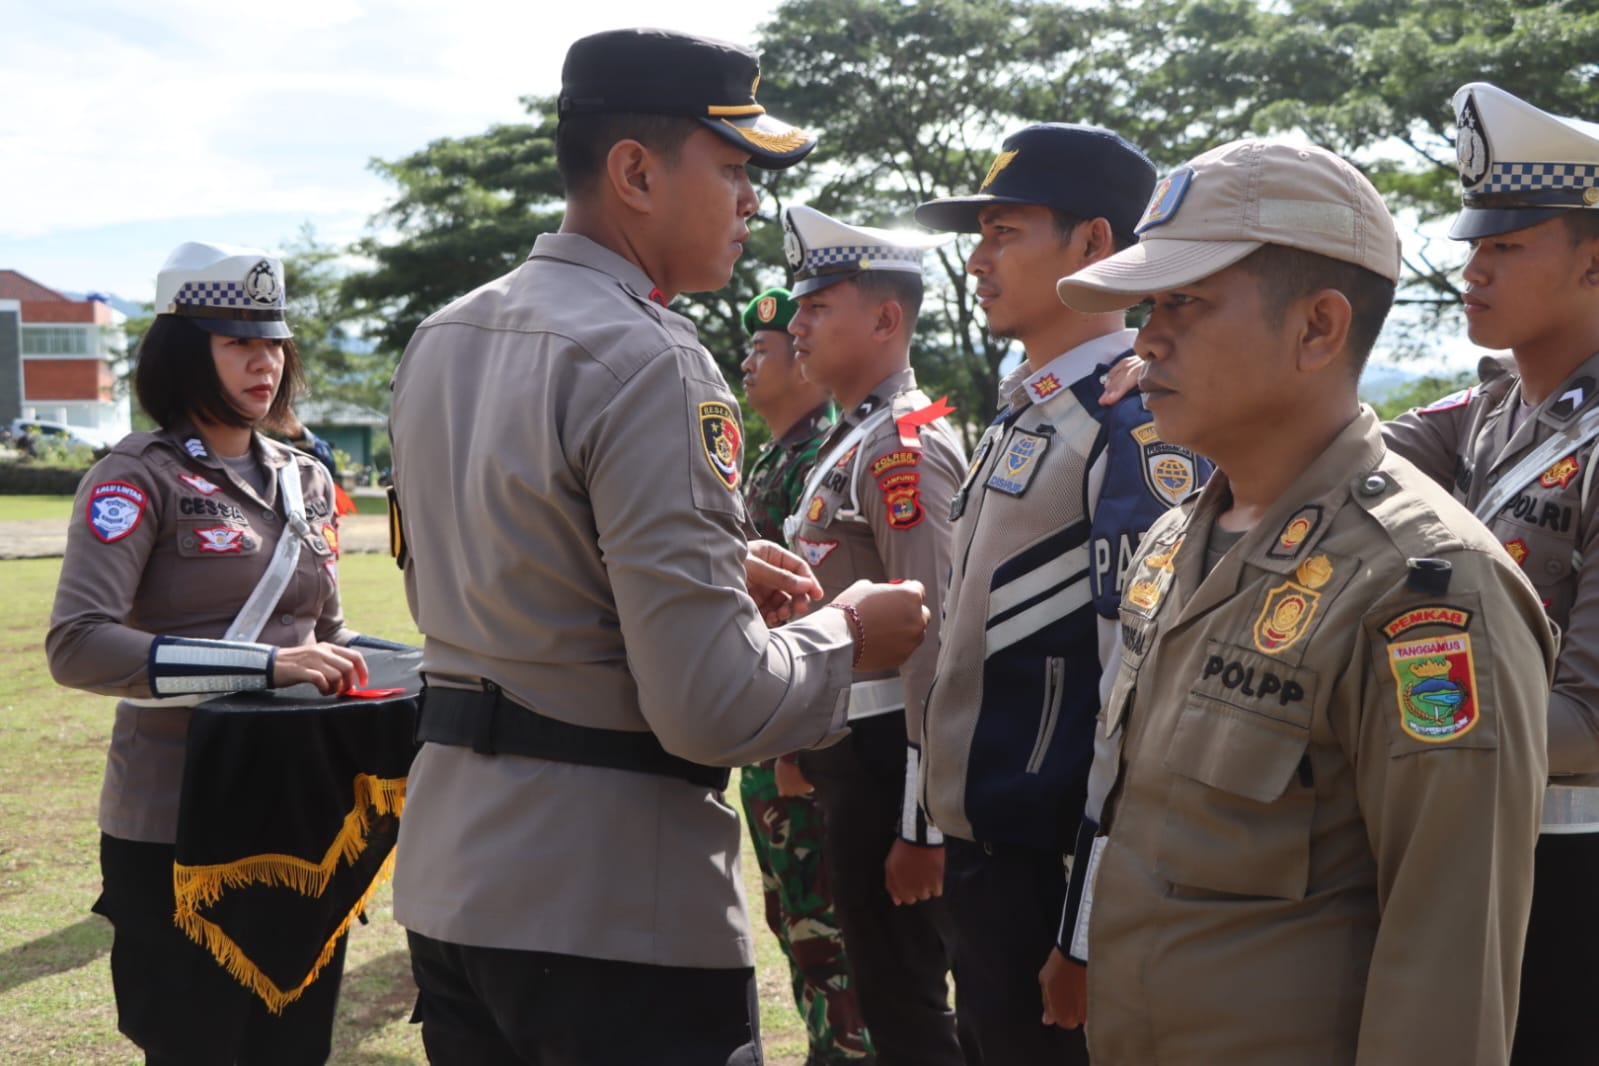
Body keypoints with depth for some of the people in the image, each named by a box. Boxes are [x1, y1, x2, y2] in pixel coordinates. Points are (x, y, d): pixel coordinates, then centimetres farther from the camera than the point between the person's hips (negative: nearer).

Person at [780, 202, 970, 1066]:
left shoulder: (906, 444, -16)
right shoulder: (851, 440, 14)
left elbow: (937, 639, -22)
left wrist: (921, 824, -23)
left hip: (883, 763, -10)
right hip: (847, 756, 10)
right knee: (885, 993, 19)